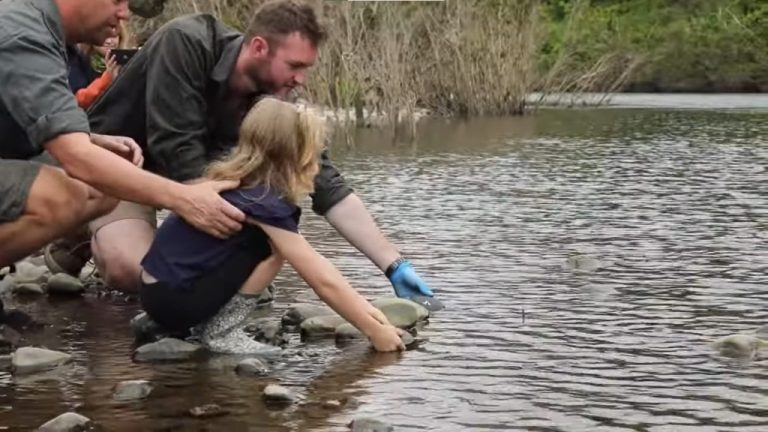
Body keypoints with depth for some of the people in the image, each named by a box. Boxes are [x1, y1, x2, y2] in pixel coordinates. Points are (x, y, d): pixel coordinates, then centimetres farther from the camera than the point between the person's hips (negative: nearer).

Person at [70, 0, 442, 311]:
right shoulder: (185, 43, -32)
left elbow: (328, 188, -19)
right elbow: (177, 151, -36)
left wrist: (394, 265, -26)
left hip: (170, 177, 5)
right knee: (131, 270, -30)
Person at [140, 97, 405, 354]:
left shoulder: (235, 182, 8)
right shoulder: (262, 203, -17)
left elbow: (318, 267, 12)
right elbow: (324, 282, -14)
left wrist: (364, 309, 12)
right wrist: (374, 331, -6)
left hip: (161, 290, 9)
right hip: (173, 299, -9)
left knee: (282, 243, 9)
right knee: (274, 246, -11)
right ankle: (222, 333, -6)